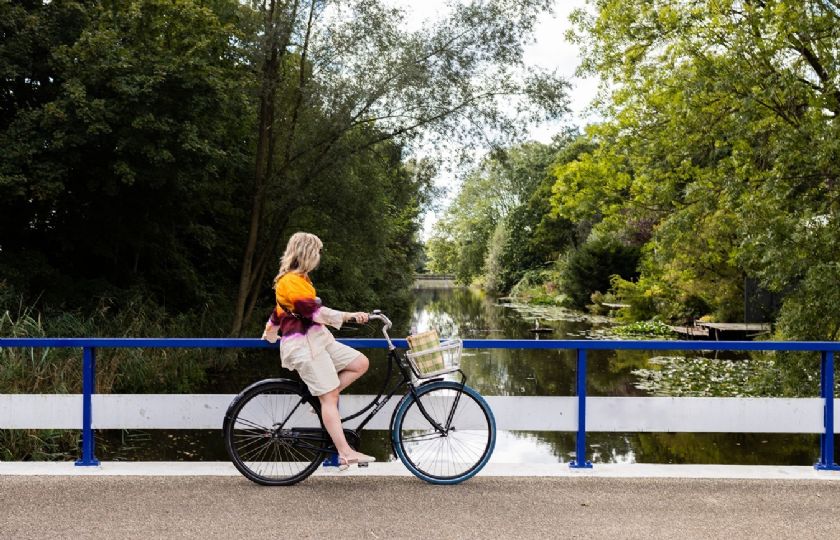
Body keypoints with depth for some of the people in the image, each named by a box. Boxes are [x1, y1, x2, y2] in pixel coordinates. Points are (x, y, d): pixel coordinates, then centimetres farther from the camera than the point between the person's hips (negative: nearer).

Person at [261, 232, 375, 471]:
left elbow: (279, 312, 31)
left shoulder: (298, 279, 19)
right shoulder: (291, 281, -13)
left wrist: (270, 335, 45)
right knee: (329, 397, -14)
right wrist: (348, 316, -29)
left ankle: (322, 396, 2)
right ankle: (345, 453, -17)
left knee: (360, 363, -2)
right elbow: (314, 311, -24)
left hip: (318, 339, 9)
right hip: (303, 345, -9)